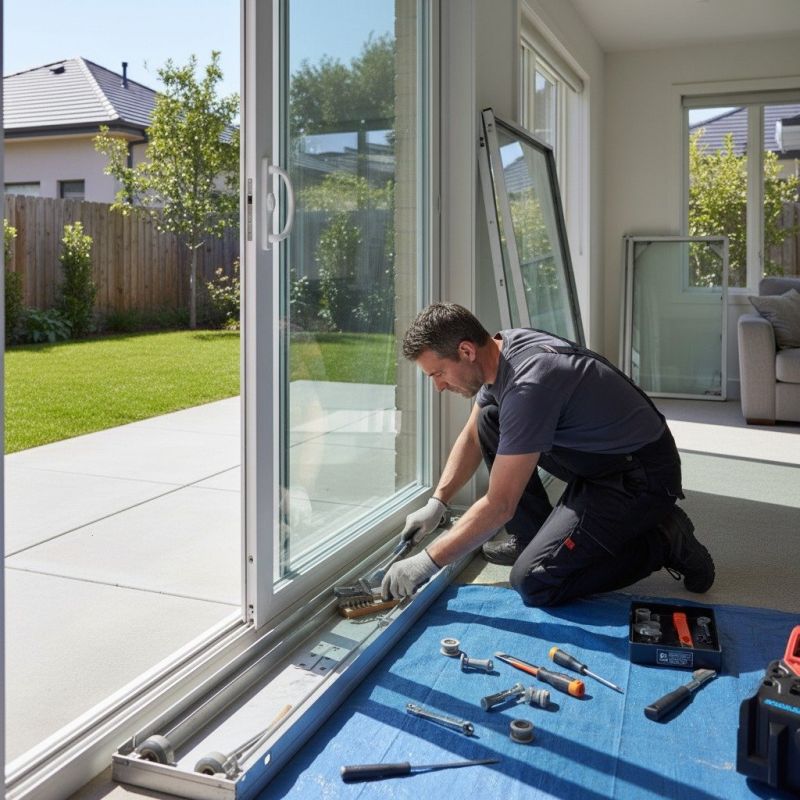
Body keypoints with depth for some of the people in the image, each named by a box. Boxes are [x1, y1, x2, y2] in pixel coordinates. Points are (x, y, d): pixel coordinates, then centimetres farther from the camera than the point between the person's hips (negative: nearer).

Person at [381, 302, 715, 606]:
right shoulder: (502, 347, -2)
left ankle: (662, 543, -1)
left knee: (532, 582, -15)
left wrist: (427, 562, -20)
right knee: (488, 422, 5)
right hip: (595, 457, 9)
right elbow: (472, 437, 14)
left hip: (640, 478, -9)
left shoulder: (528, 384, -30)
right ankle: (533, 536, 14)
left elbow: (499, 506, -27)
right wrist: (436, 504, 7)